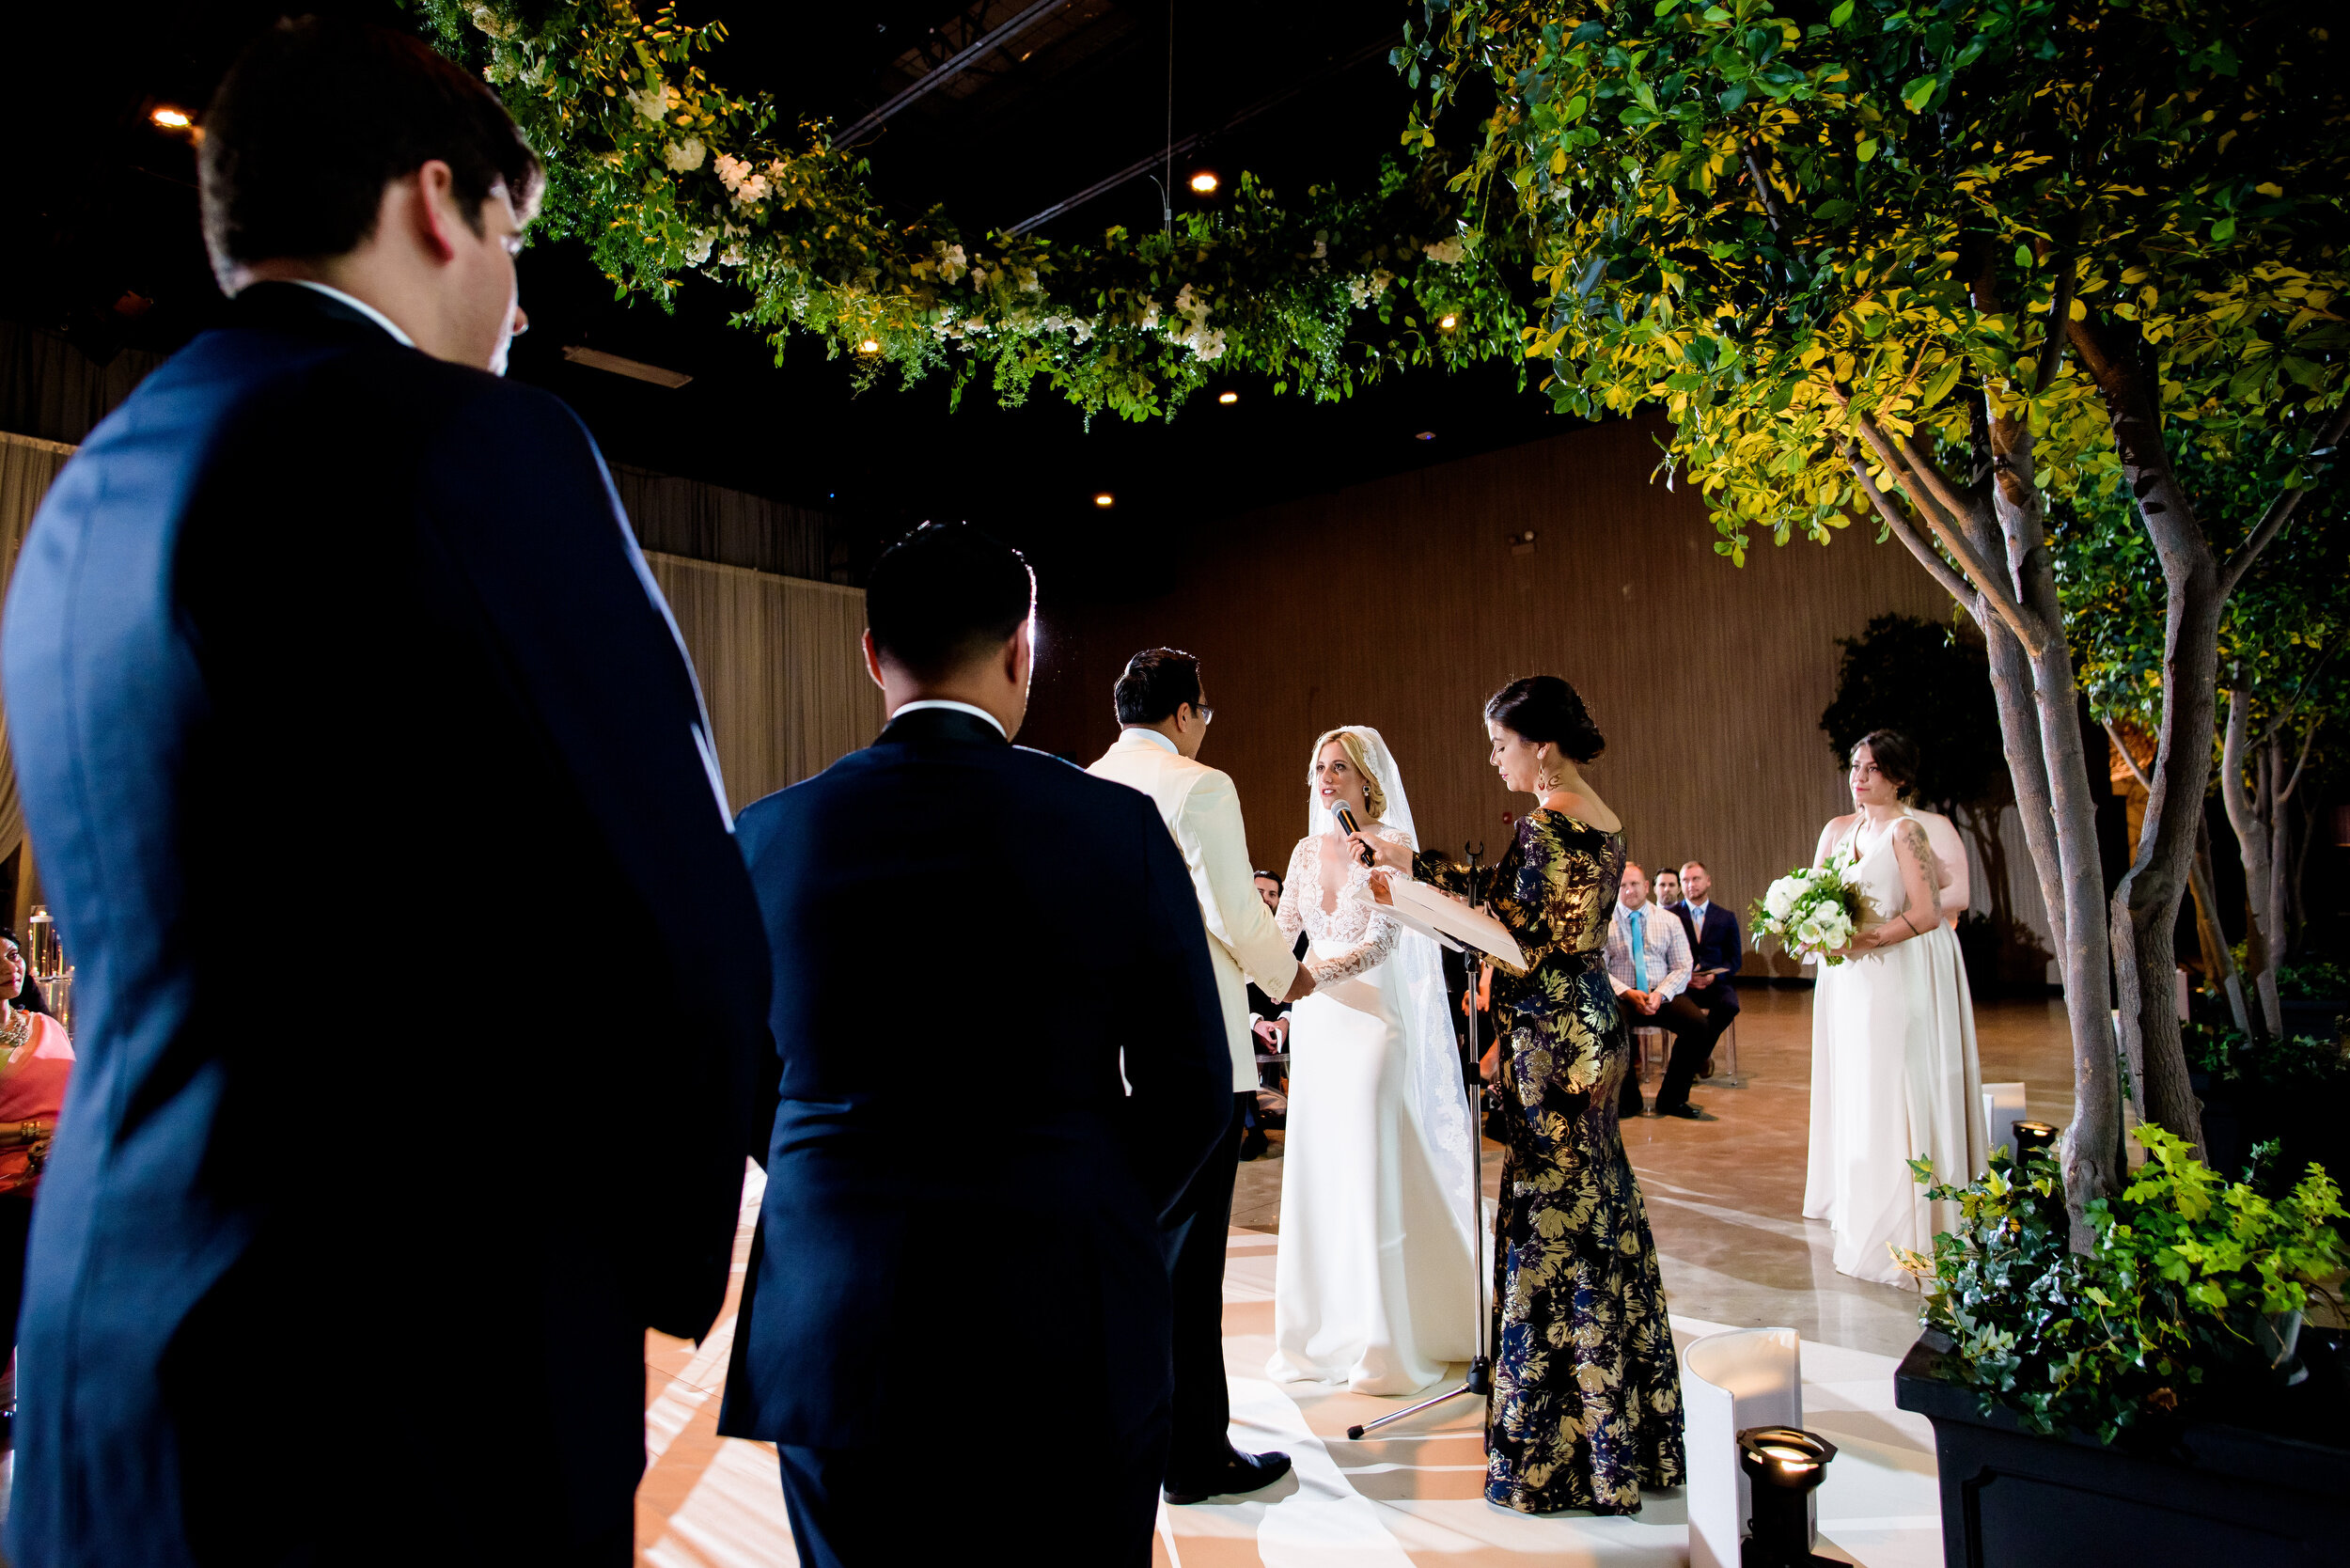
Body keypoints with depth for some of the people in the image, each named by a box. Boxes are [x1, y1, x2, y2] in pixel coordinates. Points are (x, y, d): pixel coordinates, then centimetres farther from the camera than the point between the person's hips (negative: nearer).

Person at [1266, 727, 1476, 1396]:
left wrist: (1316, 975, -28)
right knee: (1314, 1174, 9)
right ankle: (1323, 1331, 22)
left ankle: (1388, 1343, 11)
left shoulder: (1393, 845, -8)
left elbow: (1384, 942, -17)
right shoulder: (1307, 850, 9)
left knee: (1374, 1176, -2)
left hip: (1373, 1022, -6)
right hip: (1315, 1025, 6)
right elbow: (1282, 933, 9)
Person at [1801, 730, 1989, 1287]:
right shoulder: (1837, 829, 12)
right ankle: (1857, 1204, 23)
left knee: (1896, 1090, -3)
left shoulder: (1907, 830, -9)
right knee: (1853, 1089, 12)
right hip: (1847, 982, 7)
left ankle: (1904, 1223, 6)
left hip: (1899, 979, -7)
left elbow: (1926, 913, -17)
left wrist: (1862, 939, -20)